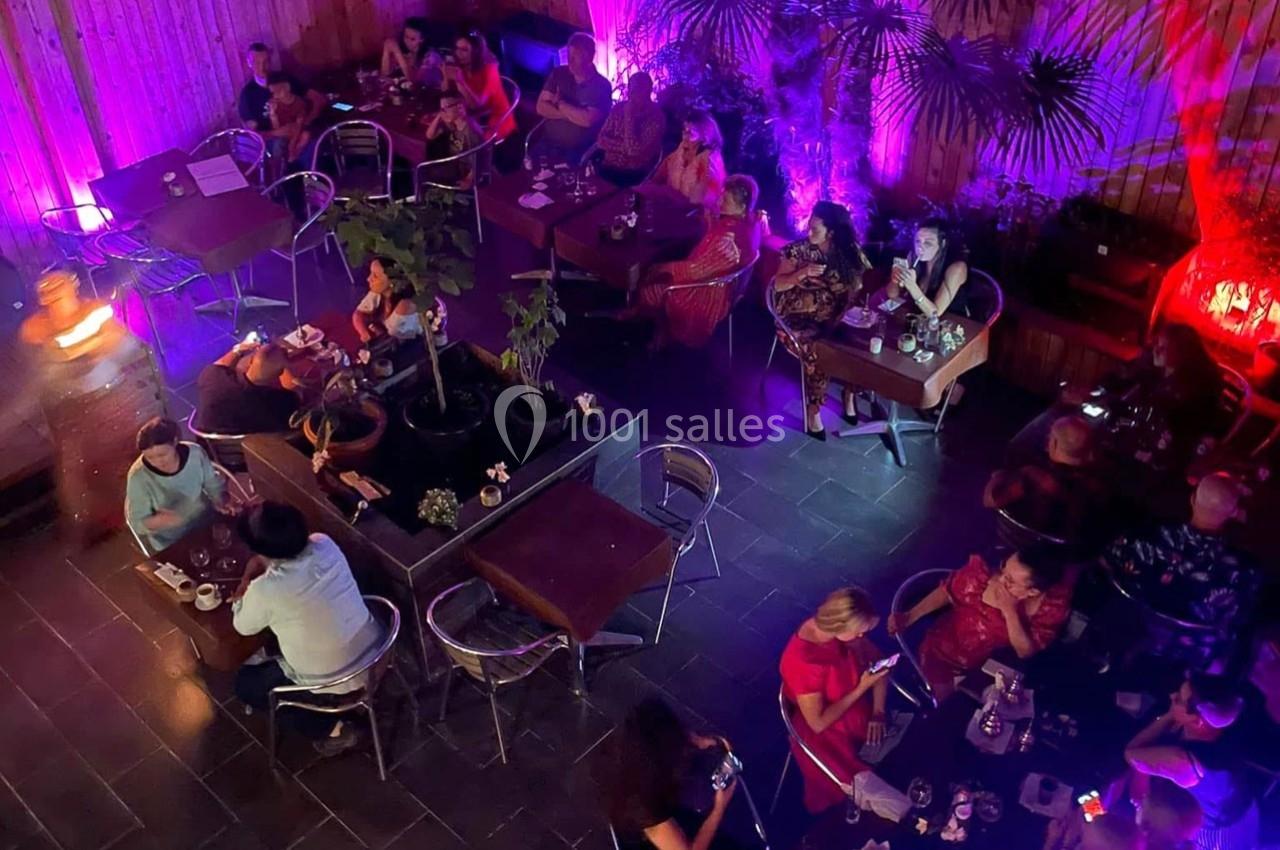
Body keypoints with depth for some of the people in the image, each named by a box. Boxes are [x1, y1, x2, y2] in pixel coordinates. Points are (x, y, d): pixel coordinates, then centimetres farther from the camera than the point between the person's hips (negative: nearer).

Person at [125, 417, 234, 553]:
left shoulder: (195, 453, -15)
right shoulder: (138, 477, -22)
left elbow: (214, 485, 2)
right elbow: (138, 524, -14)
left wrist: (221, 501, -17)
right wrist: (161, 519, -33)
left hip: (208, 522, 3)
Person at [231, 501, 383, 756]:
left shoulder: (265, 589, -27)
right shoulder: (325, 544, -11)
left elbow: (243, 626, -3)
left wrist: (248, 578, 7)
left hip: (334, 683, -6)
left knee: (245, 683, 19)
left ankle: (332, 729, 13)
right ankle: (358, 694, 29)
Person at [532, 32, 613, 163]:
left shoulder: (601, 86, -7)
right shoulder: (559, 74, 7)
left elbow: (587, 120, -19)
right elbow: (541, 107, 0)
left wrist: (559, 104, -6)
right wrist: (573, 113, -12)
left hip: (578, 152, -4)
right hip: (548, 144, 4)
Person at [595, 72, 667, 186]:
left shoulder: (656, 117, -10)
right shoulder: (618, 108, 6)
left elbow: (634, 150, -18)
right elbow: (602, 140, 2)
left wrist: (628, 117, -15)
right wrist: (626, 146, -11)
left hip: (633, 175, -5)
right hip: (607, 167, 5)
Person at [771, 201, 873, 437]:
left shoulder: (848, 251, 5)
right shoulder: (797, 250, -2)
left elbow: (862, 281, 4)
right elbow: (778, 285, -4)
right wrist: (803, 273, -19)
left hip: (834, 319, 3)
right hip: (798, 320, -3)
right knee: (817, 352, -31)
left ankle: (849, 393, 2)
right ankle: (813, 410, -13)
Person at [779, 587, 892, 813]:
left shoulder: (839, 628, -16)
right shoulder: (802, 663, -36)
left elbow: (877, 660, -1)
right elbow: (818, 723, -25)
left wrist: (878, 712, -9)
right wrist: (862, 688, -23)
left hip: (858, 708, 7)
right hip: (825, 732, -7)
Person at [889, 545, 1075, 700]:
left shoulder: (1054, 602, -31)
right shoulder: (985, 571, -36)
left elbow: (1025, 652, -25)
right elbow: (946, 592, -15)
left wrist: (1009, 611, -41)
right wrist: (910, 616, -23)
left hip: (993, 663, 1)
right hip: (945, 653, -1)